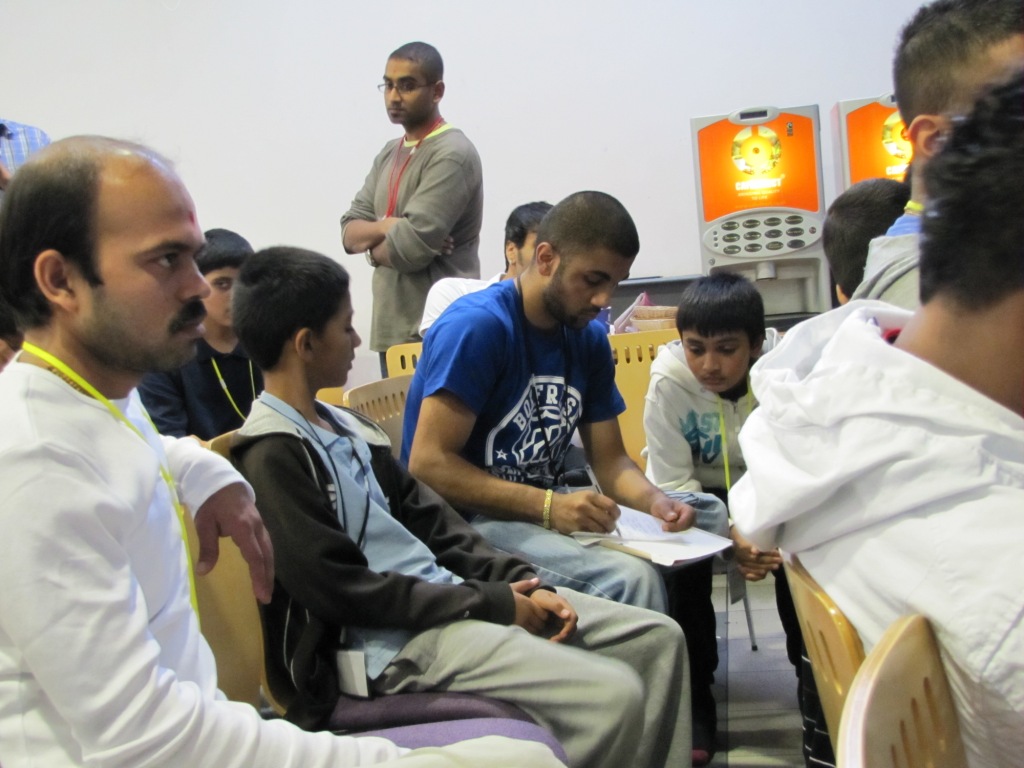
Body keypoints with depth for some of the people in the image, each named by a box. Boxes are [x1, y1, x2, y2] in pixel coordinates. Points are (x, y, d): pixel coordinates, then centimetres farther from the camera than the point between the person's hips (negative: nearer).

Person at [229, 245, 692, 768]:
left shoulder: (348, 429, 13)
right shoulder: (270, 455, -14)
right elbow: (344, 589, -18)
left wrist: (516, 583, -1)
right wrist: (491, 604, -14)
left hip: (444, 596, 9)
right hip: (391, 641, -9)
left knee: (658, 639, 3)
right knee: (614, 695, -23)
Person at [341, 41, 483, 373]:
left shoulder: (452, 155, -13)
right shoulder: (389, 153, 15)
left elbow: (410, 248, -21)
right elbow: (349, 232, 9)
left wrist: (374, 249, 0)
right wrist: (386, 227, -12)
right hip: (391, 329, 8)